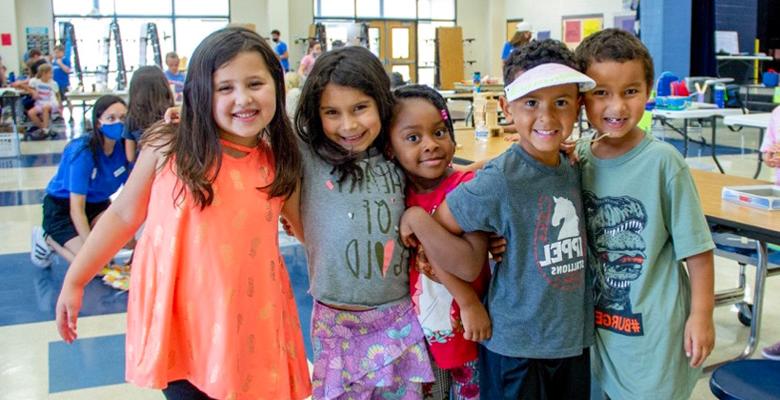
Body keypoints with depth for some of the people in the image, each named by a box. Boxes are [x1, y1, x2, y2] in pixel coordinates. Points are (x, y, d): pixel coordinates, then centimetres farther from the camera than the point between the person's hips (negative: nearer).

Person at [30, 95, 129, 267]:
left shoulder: (124, 147, -15)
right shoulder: (83, 153, -29)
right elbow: (76, 209, -29)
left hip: (96, 204, 5)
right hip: (61, 209, -5)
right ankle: (48, 239, 6)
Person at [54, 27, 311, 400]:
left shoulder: (279, 164, -2)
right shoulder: (167, 146, -7)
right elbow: (124, 214, 4)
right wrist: (74, 279, 7)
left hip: (250, 327, 1)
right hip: (176, 321, -1)